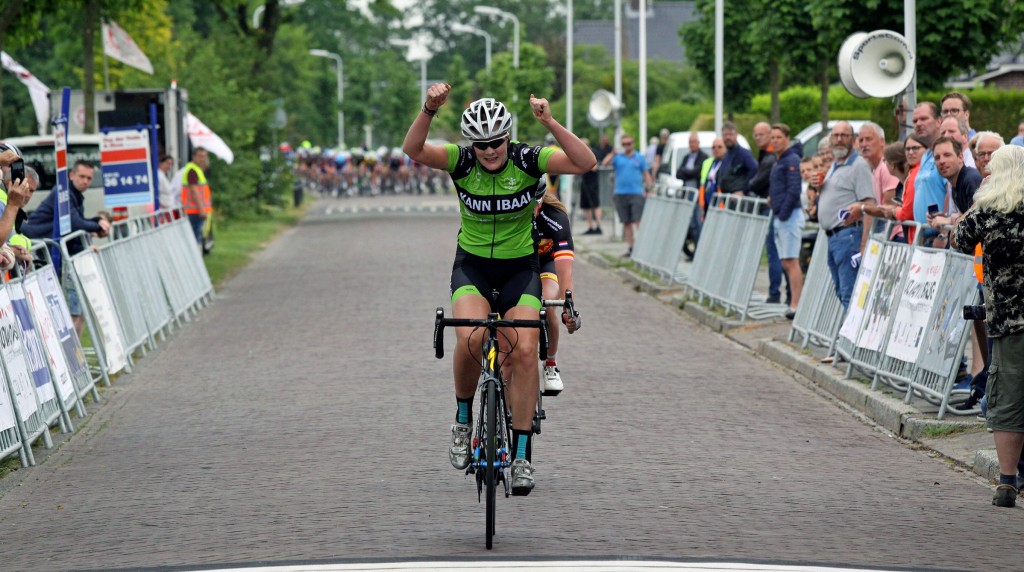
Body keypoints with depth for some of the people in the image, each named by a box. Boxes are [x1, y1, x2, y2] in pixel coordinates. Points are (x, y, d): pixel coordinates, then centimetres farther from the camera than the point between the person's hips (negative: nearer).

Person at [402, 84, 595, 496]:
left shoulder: (527, 160, -14)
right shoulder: (461, 161, -13)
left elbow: (585, 163, -28)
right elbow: (414, 151, -30)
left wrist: (550, 123, -40)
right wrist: (429, 110, -46)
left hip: (519, 268, 0)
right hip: (472, 265, 0)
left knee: (524, 351, -17)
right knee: (470, 339, -27)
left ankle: (522, 454, -8)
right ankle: (463, 420, -1)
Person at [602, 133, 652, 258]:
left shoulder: (639, 158, 9)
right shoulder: (618, 157, 10)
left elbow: (646, 174, 10)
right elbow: (605, 163, -6)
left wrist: (648, 189, 0)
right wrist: (612, 154, -22)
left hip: (636, 193, -2)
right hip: (620, 194, 2)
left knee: (638, 221, -11)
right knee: (626, 222, 6)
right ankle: (631, 248, 12)